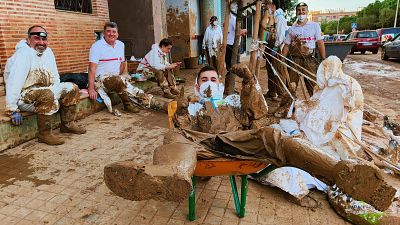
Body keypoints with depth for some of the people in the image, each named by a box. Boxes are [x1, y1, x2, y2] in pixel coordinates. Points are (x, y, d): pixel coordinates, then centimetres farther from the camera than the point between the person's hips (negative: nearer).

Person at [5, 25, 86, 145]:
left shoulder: (48, 52, 6)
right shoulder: (23, 54, -18)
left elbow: (55, 78, 13)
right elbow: (14, 82, -25)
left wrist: (60, 93, 2)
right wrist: (12, 110, -27)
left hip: (44, 92, 8)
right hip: (23, 96, -8)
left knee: (72, 88, -2)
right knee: (47, 94, -37)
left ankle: (67, 124, 6)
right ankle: (44, 134, -22)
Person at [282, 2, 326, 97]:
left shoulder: (314, 26, 7)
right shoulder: (292, 29, 12)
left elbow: (320, 44, 3)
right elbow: (286, 45, 10)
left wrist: (324, 60, -4)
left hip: (310, 59, -1)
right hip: (294, 59, 2)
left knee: (313, 86, -2)